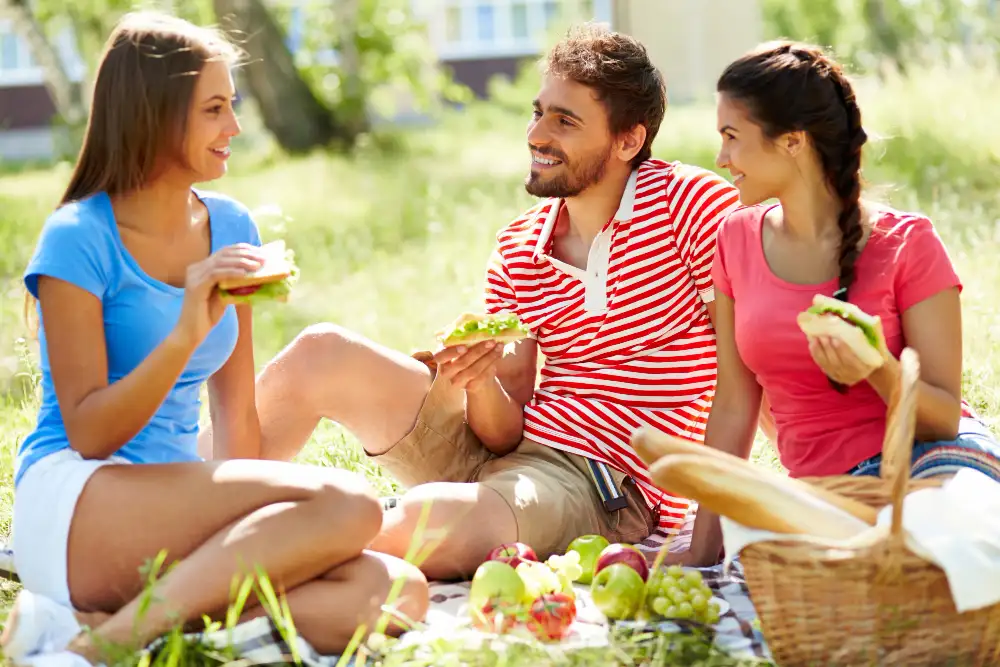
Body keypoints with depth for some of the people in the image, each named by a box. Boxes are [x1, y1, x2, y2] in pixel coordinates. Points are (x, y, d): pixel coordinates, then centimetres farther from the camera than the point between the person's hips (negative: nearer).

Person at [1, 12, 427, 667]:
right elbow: (88, 434, -11)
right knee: (347, 503, -27)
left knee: (397, 594, -20)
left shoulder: (231, 227, 12)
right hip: (70, 504, -6)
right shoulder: (77, 239, -6)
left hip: (173, 521, 7)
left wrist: (254, 517, 7)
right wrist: (185, 335, -22)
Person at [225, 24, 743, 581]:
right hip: (498, 451, 6)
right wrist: (481, 383, -19)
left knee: (425, 521, -36)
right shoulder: (517, 251, 9)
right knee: (320, 353, -8)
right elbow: (506, 430, 4)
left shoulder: (688, 202, -8)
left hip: (602, 483, -6)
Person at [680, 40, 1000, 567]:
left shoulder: (906, 244, -5)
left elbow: (946, 416, -5)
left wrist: (881, 372, -27)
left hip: (926, 459, -3)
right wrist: (702, 552, 7)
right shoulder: (738, 240, 6)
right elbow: (733, 406, 9)